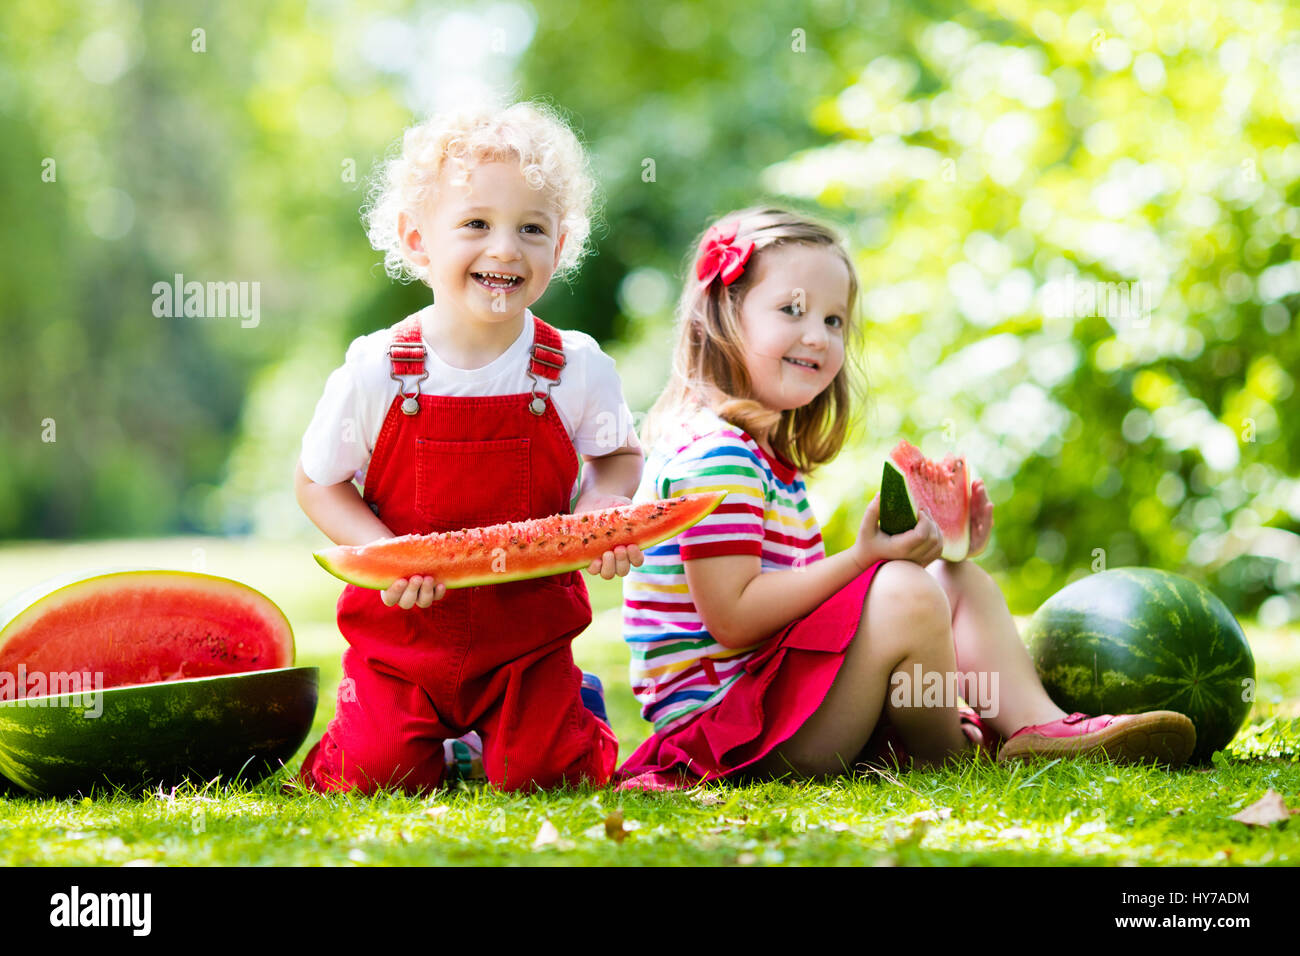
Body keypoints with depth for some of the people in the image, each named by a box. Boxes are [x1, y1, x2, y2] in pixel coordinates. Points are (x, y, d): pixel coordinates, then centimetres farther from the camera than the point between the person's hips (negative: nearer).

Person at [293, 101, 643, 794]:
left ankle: (571, 709, 25)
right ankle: (439, 733, 24)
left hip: (529, 624, 0)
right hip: (403, 622, 0)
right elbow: (316, 483, -1)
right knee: (377, 776, -11)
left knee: (538, 773, -10)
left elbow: (620, 455, 10)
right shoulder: (374, 372, -12)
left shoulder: (578, 369, -9)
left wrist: (604, 503, -14)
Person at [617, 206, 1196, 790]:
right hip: (718, 720, -11)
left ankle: (1036, 723, -10)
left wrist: (930, 544, 9)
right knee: (906, 594, -27)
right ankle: (942, 762, -5)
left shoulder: (771, 454, 20)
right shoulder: (713, 455, -15)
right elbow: (733, 618, -23)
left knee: (960, 581, 12)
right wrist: (865, 558, -25)